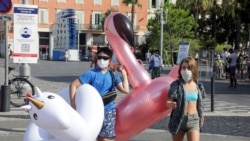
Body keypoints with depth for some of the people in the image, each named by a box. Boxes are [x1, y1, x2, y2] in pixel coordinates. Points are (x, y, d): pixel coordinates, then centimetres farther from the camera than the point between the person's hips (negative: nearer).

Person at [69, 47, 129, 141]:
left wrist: (124, 73, -5)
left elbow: (125, 90, -5)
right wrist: (73, 104, -16)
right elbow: (73, 85, -9)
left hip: (108, 111, 3)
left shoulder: (113, 75, 4)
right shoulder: (91, 74, -7)